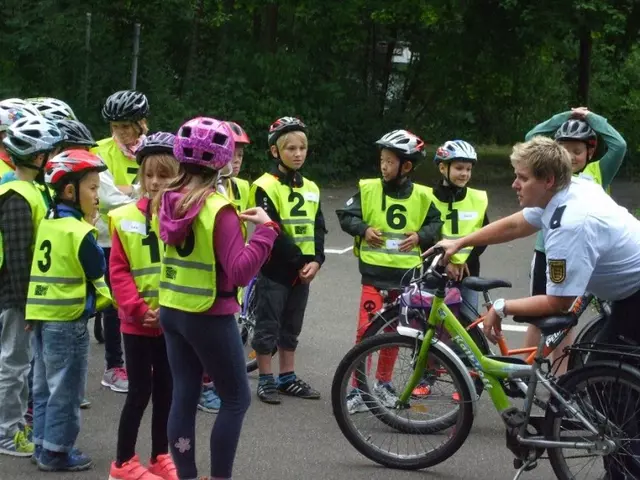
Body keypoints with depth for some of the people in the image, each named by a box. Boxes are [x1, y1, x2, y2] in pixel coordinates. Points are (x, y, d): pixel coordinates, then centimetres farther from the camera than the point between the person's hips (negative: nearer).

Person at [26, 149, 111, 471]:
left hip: (41, 316, 8)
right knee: (66, 391, 1)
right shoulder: (80, 233, -16)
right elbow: (98, 274, -10)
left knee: (44, 386, 15)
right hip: (67, 321, -8)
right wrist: (103, 298, 3)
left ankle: (42, 445, 22)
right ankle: (56, 452, 5)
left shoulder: (46, 224, 9)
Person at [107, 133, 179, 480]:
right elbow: (118, 271, -5)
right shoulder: (126, 218, -4)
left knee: (165, 391, 12)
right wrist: (139, 309, -15)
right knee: (140, 391, 1)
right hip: (137, 321, -2)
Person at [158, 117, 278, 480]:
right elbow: (240, 270, -25)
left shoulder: (170, 202, 3)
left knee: (184, 397, 11)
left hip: (172, 311, 7)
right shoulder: (218, 209, -19)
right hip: (210, 318, -7)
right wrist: (266, 228, -20)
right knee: (237, 399, 6)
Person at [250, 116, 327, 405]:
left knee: (291, 327, 14)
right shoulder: (266, 186, -10)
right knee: (268, 326, 1)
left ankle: (287, 378, 22)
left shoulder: (310, 188, 11)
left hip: (303, 271, 6)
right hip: (274, 269, -6)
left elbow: (318, 228, 8)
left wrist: (315, 261, -7)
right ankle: (266, 380, 10)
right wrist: (298, 260, -17)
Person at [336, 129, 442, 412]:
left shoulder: (421, 196, 0)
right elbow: (346, 215, 0)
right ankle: (358, 390, -2)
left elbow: (435, 223, 10)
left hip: (406, 274, 2)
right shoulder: (369, 189, -3)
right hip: (375, 272, -2)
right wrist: (364, 229, -18)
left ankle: (383, 383, 31)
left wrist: (419, 235, -9)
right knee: (366, 330, -9)